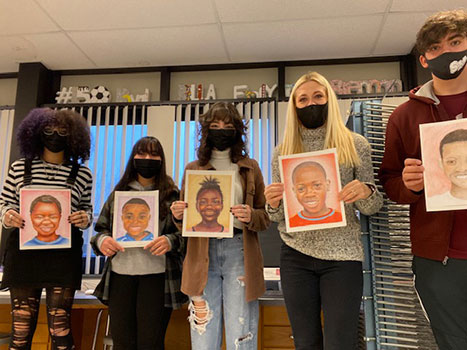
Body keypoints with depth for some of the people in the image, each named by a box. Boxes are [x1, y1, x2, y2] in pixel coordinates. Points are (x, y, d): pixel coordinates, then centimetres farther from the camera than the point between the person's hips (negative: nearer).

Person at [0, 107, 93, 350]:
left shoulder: (82, 173, 5)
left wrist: (84, 218, -8)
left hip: (64, 255, -1)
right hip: (23, 250, 1)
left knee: (60, 325, 2)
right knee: (21, 324, 5)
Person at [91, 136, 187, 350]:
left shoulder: (172, 194, 4)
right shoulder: (118, 193, 14)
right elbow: (101, 228, 15)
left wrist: (170, 241, -19)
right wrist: (102, 241, -7)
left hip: (157, 276, -3)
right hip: (120, 275, 3)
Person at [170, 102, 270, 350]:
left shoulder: (249, 168, 10)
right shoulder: (193, 169, 13)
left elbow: (266, 217, 10)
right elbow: (184, 221, 15)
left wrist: (250, 216, -12)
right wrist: (178, 214, -7)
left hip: (239, 254, -1)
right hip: (203, 256, 1)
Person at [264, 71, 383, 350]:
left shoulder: (355, 145, 1)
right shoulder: (283, 152, 6)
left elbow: (371, 207, 4)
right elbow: (278, 216, 9)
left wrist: (366, 192, -18)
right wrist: (273, 203, -14)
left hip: (343, 256, -2)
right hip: (296, 256, 2)